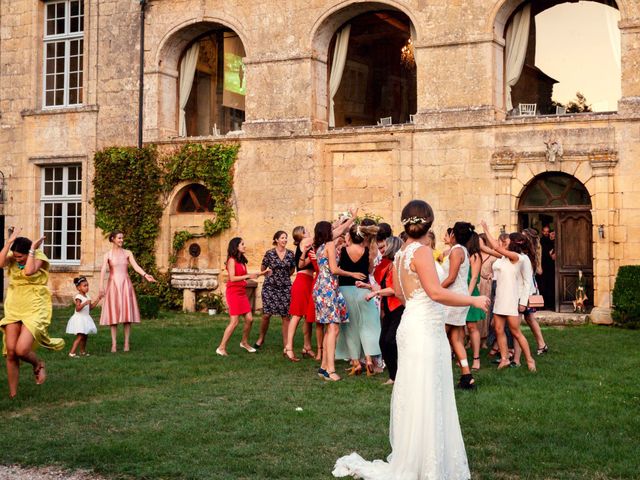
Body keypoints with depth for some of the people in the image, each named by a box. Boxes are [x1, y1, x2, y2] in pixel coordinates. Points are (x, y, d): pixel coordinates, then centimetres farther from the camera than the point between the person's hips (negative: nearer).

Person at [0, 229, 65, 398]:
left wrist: (33, 249, -19)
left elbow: (29, 271, -28)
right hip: (14, 308, 5)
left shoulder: (39, 256, -6)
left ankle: (38, 364, 18)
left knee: (21, 350, -18)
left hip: (34, 309, -4)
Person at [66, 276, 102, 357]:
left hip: (85, 319, 9)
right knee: (80, 337, -14)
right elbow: (77, 308, -25)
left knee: (85, 336, 14)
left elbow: (90, 307, 18)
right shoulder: (78, 297, -16)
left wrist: (97, 300, 13)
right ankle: (72, 353, -15)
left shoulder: (87, 296, 11)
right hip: (79, 318, -9)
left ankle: (82, 352, 26)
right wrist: (85, 303, -37)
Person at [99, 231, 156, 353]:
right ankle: (114, 344, 3)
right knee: (113, 315, 0)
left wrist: (145, 275, -26)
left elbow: (136, 266, -6)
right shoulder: (107, 255, 3)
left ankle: (126, 343, 4)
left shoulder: (127, 253, 7)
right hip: (113, 285, -1)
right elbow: (103, 270, -8)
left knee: (127, 314, -1)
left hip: (125, 285, 1)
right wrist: (101, 286, -22)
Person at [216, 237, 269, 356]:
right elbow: (232, 278, -17)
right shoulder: (232, 260, -10)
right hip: (233, 292, -8)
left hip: (242, 293, 8)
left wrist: (260, 273, 15)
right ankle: (221, 348, -4)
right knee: (234, 322, -9)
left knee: (249, 319, 6)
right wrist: (248, 276, -20)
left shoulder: (242, 260, 14)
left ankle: (244, 342, 24)